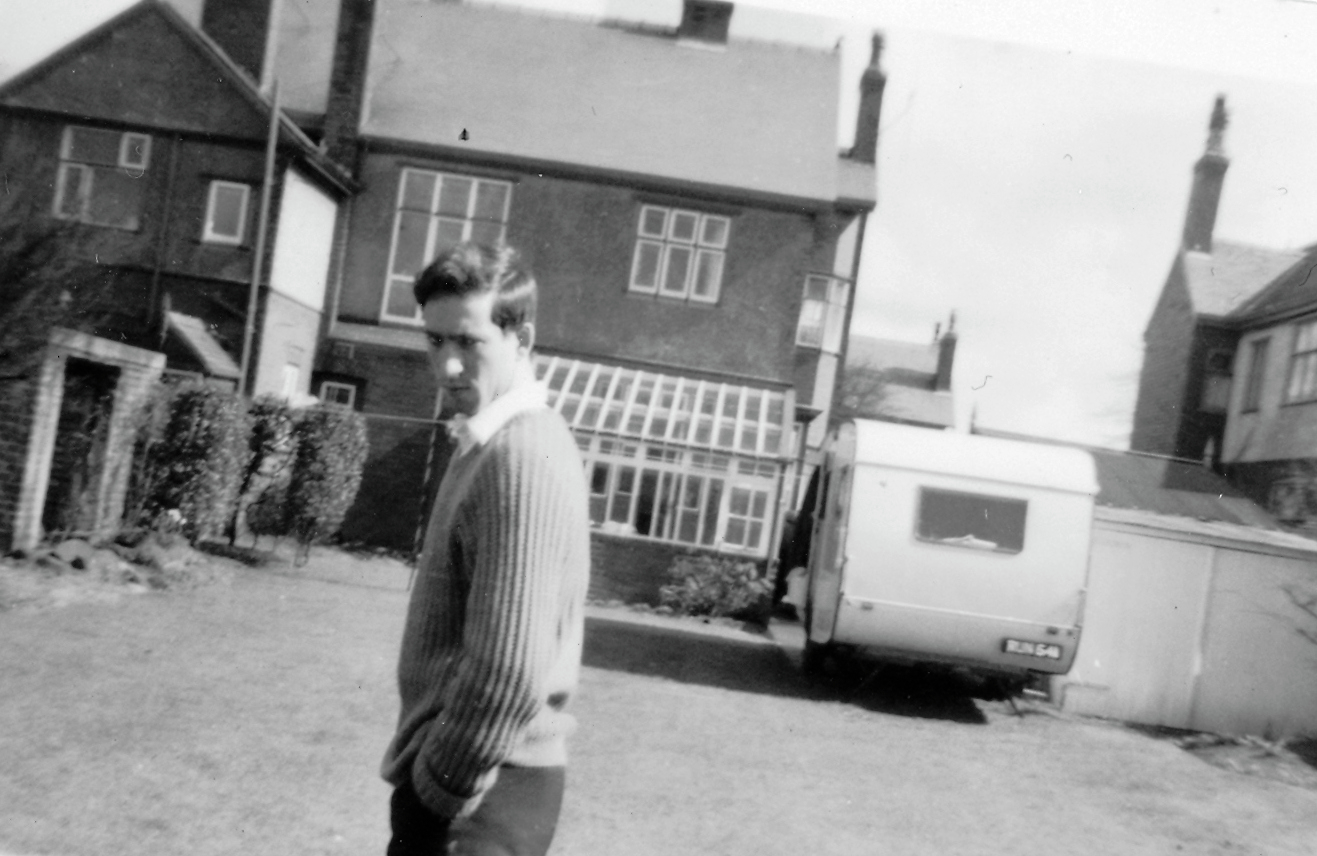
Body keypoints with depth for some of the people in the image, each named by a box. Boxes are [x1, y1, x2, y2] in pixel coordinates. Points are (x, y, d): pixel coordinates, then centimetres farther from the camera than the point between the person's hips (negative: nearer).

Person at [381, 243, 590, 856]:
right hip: (474, 772, 9)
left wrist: (438, 789, -16)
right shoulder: (490, 442, 10)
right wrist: (431, 766, 15)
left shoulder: (521, 458, -22)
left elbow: (509, 672, -28)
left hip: (475, 791, -9)